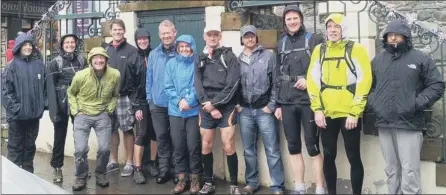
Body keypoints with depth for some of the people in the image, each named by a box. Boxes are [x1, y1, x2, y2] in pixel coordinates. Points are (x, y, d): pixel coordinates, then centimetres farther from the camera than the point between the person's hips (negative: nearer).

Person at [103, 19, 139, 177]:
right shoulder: (105, 49, 11)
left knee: (127, 130, 2)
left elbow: (137, 73, -9)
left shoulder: (131, 50, -3)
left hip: (124, 97, -4)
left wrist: (134, 93, -17)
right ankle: (113, 161, 26)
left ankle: (129, 163, 12)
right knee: (112, 129, 13)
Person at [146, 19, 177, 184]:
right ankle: (164, 170, 20)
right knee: (161, 137, 8)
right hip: (158, 104, 3)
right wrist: (150, 98, 5)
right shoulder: (154, 54, 7)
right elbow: (149, 78, 10)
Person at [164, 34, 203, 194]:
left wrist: (189, 101, -16)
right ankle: (181, 178, 19)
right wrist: (179, 101, -11)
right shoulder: (171, 63, 7)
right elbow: (168, 87, 3)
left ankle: (195, 178, 16)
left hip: (194, 111, -2)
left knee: (193, 145, 0)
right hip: (175, 111, 3)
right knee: (178, 145, 6)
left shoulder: (198, 64, -1)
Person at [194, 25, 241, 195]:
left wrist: (214, 103, -13)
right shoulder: (200, 59, 11)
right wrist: (209, 106, -10)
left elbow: (232, 85, -10)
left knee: (228, 147, -6)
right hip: (206, 109, 4)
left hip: (226, 108, -4)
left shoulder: (229, 56, 0)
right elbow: (198, 86, 2)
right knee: (205, 146, 7)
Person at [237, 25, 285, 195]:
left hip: (264, 109, -3)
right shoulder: (238, 60, 10)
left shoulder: (268, 56, 2)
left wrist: (272, 105, -6)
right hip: (245, 110, 3)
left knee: (272, 150, -1)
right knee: (248, 150, 12)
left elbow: (275, 82, -2)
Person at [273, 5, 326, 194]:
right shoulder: (281, 44, 15)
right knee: (293, 147, 8)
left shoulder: (314, 39, 3)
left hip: (309, 101, -4)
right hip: (287, 102, 4)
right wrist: (277, 103, 12)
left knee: (312, 146, -3)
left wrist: (309, 80, -15)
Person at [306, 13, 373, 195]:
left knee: (354, 157, 4)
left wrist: (354, 113, -12)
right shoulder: (319, 50, 9)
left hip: (349, 114, -3)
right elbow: (313, 80, 5)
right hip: (327, 114, 3)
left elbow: (363, 81, -8)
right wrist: (317, 109, -3)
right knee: (329, 156, 11)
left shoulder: (356, 49, -1)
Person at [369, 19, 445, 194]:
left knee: (410, 171, -6)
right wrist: (373, 103, 2)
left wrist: (416, 104, -11)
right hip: (384, 124, 4)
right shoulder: (377, 60, 14)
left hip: (409, 124, -4)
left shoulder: (421, 59, 2)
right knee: (391, 170, 13)